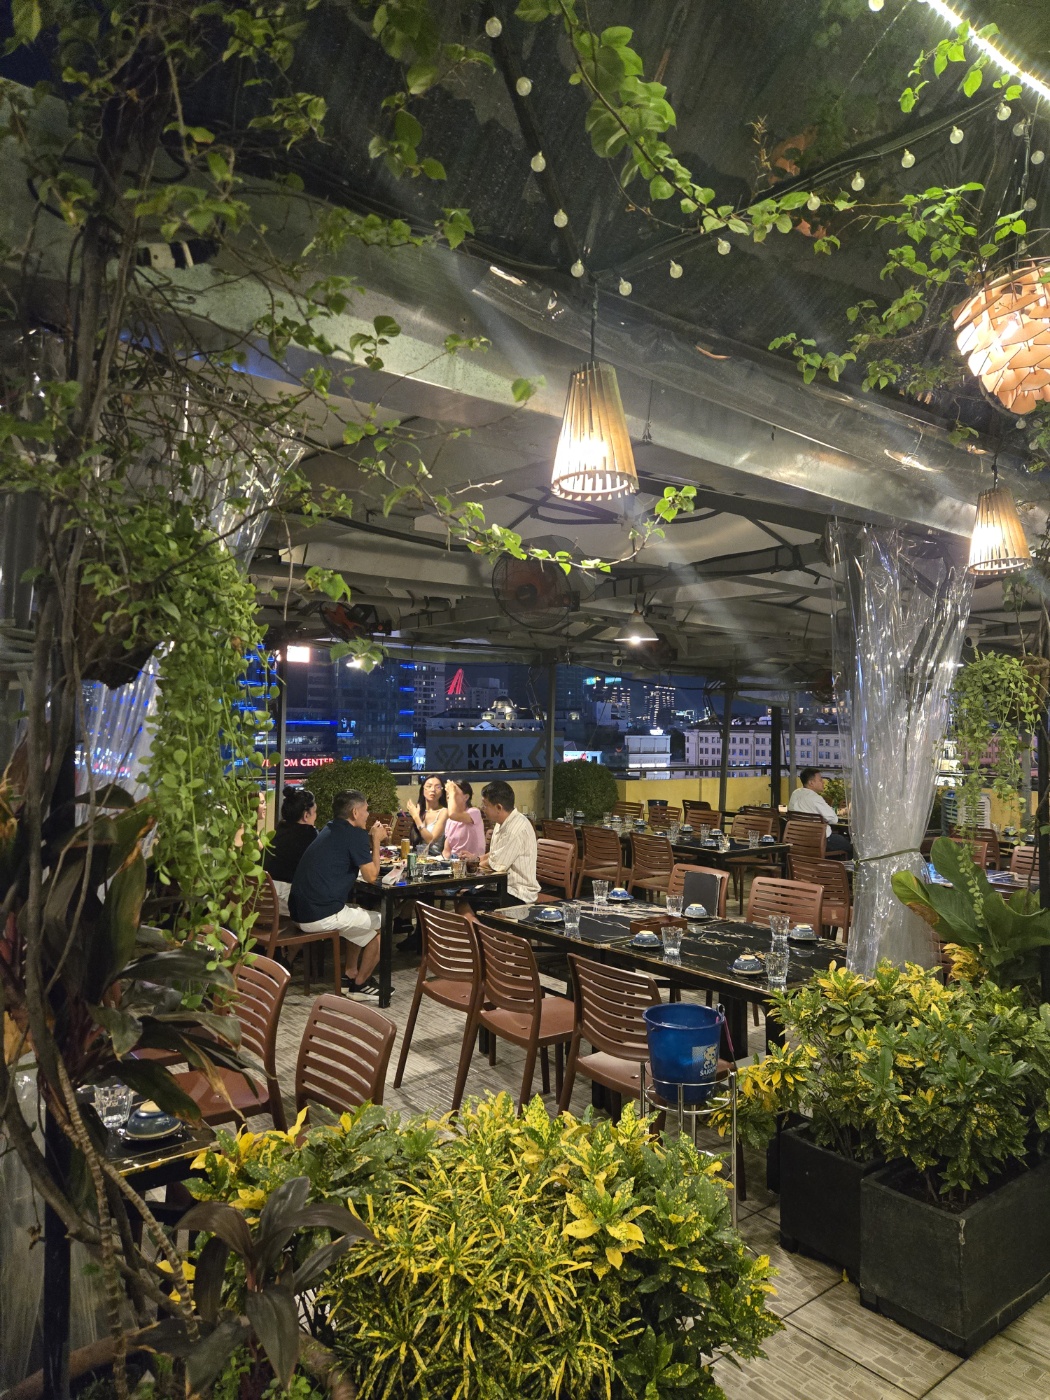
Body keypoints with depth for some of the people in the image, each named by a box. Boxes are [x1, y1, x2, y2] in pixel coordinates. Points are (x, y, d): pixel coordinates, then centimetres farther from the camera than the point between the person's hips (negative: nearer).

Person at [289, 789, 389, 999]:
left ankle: (350, 974, 31)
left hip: (301, 912, 9)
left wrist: (372, 840, 19)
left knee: (361, 916, 31)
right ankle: (360, 985, 14)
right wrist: (376, 841, 4)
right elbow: (372, 876, -6)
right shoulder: (356, 835, -11)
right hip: (322, 916, -9)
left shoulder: (331, 830, 16)